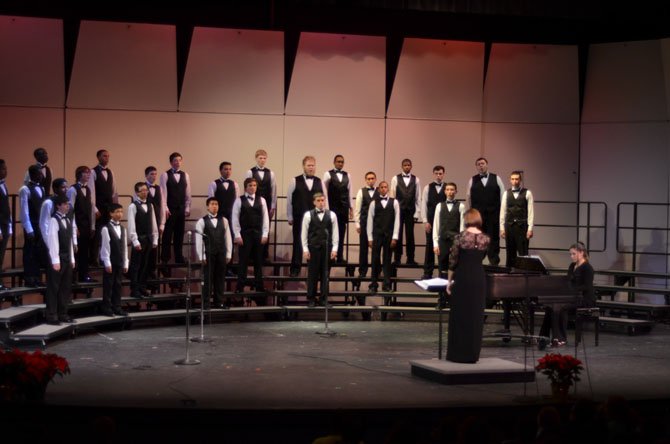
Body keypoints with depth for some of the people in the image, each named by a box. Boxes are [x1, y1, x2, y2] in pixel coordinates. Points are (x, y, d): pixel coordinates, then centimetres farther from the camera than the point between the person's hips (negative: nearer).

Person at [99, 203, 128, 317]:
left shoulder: (123, 229, 11)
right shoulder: (106, 229, -9)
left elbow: (124, 247, 12)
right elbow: (105, 247, -12)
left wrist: (125, 263, 10)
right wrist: (107, 263, -15)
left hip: (120, 262, 6)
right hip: (110, 262, -6)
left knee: (117, 285, 9)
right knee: (108, 285, -1)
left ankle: (117, 308, 14)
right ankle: (107, 308, 4)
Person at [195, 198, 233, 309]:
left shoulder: (224, 220, 7)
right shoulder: (202, 221, -2)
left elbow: (228, 238, 8)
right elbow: (199, 240, -4)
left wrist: (228, 254, 3)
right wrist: (201, 256, -9)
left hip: (221, 254, 3)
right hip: (208, 254, -3)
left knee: (220, 278, 6)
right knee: (208, 278, -1)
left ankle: (219, 302, 13)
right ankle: (205, 303, 4)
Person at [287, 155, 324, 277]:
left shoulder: (319, 182, 8)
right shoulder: (295, 181, 1)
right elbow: (289, 200, 2)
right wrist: (290, 217, 1)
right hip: (299, 218, -2)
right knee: (298, 243, 2)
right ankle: (295, 269, 9)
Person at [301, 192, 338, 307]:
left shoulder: (332, 215, 5)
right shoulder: (308, 215, 1)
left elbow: (335, 232, 5)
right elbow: (304, 233, 2)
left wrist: (334, 249, -1)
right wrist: (305, 249, -4)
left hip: (327, 248, 1)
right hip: (313, 248, -1)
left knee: (325, 274, 5)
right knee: (312, 274, 2)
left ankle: (324, 298, 12)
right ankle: (311, 298, 10)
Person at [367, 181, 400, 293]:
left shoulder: (394, 202, 4)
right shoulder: (374, 203, 3)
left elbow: (397, 220, 1)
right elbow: (370, 220, 3)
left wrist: (395, 237, -4)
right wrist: (370, 238, -2)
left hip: (389, 235, 0)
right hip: (377, 235, 0)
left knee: (387, 260, 6)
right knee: (375, 260, 2)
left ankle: (387, 285, 11)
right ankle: (373, 285, 7)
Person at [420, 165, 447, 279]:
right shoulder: (428, 188, 4)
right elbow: (424, 205, 2)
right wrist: (425, 221, -5)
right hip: (431, 221, 0)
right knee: (430, 246, 4)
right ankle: (427, 272, 9)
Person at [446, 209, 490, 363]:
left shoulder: (461, 236, -8)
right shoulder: (485, 239, 3)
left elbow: (453, 261, -6)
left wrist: (449, 281, 2)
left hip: (462, 278, -3)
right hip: (479, 278, 3)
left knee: (459, 316, 4)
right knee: (476, 317, 7)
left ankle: (457, 354, 6)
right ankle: (472, 354, 10)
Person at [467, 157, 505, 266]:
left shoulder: (496, 179, 6)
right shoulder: (473, 180, 7)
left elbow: (502, 195, 5)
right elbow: (469, 197, 8)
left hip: (494, 214, 0)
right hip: (477, 215, 0)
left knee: (493, 238, 2)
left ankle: (494, 262, 6)